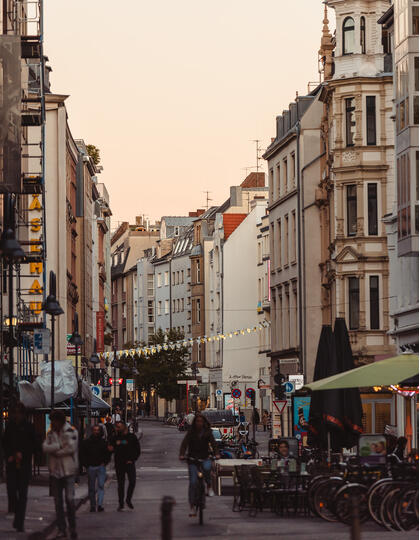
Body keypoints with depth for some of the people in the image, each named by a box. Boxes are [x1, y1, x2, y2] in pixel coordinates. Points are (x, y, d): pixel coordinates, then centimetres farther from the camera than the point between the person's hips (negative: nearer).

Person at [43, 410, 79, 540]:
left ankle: (72, 528, 0)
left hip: (68, 471, -5)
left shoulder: (71, 431, -3)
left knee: (70, 499, -12)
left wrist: (55, 452, -9)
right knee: (58, 501, 5)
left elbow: (71, 448, -17)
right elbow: (45, 447, -4)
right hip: (55, 471, 5)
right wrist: (60, 446, -16)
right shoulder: (51, 433, 11)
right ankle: (61, 529, 11)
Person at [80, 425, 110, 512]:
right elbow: (82, 455, 10)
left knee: (101, 485, -12)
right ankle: (92, 506, 12)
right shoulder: (86, 442, 6)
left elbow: (108, 454, 13)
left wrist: (104, 463, 1)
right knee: (91, 488, 5)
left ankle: (100, 504, -18)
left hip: (101, 467, -1)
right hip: (91, 468, 1)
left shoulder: (104, 442, 6)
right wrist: (86, 465, 1)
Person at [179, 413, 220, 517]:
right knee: (193, 482, -8)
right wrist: (182, 454, -28)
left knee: (207, 468, -36)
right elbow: (184, 443, -10)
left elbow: (213, 443, -8)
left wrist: (216, 454, -26)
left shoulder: (207, 432, 4)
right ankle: (192, 507, -3)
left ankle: (209, 486, -8)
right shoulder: (191, 432, 1)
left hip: (205, 458, 0)